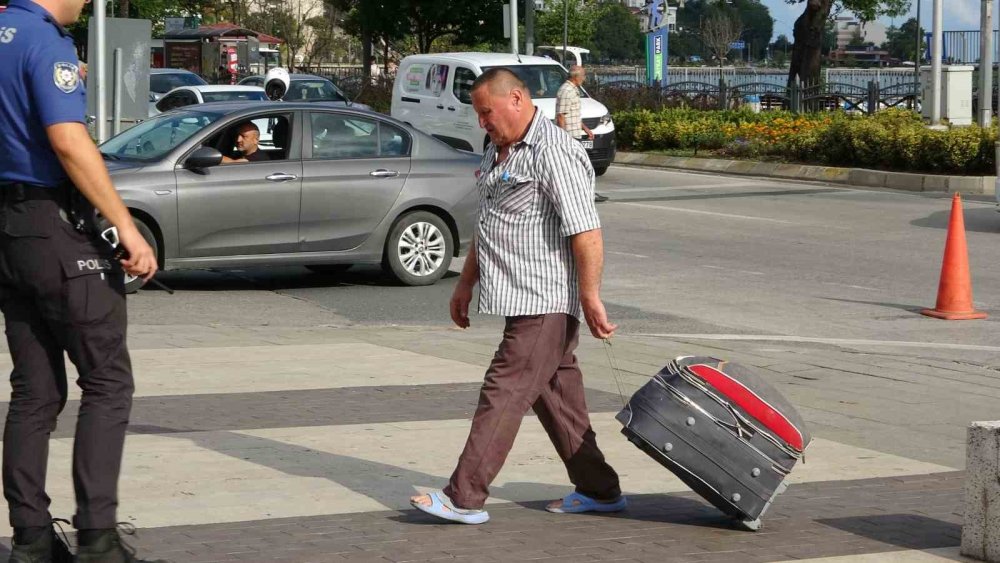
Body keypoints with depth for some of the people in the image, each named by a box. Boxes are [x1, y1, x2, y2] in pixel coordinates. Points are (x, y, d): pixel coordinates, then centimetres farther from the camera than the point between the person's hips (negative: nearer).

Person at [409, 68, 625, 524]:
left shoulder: (553, 153, -16)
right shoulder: (497, 152, 17)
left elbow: (586, 232, -22)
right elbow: (487, 227, 27)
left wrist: (591, 297, -25)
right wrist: (466, 284, 27)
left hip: (544, 302, -10)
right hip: (524, 299, 10)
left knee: (505, 392, -10)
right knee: (557, 396, 12)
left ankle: (464, 498, -10)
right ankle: (599, 490, 19)